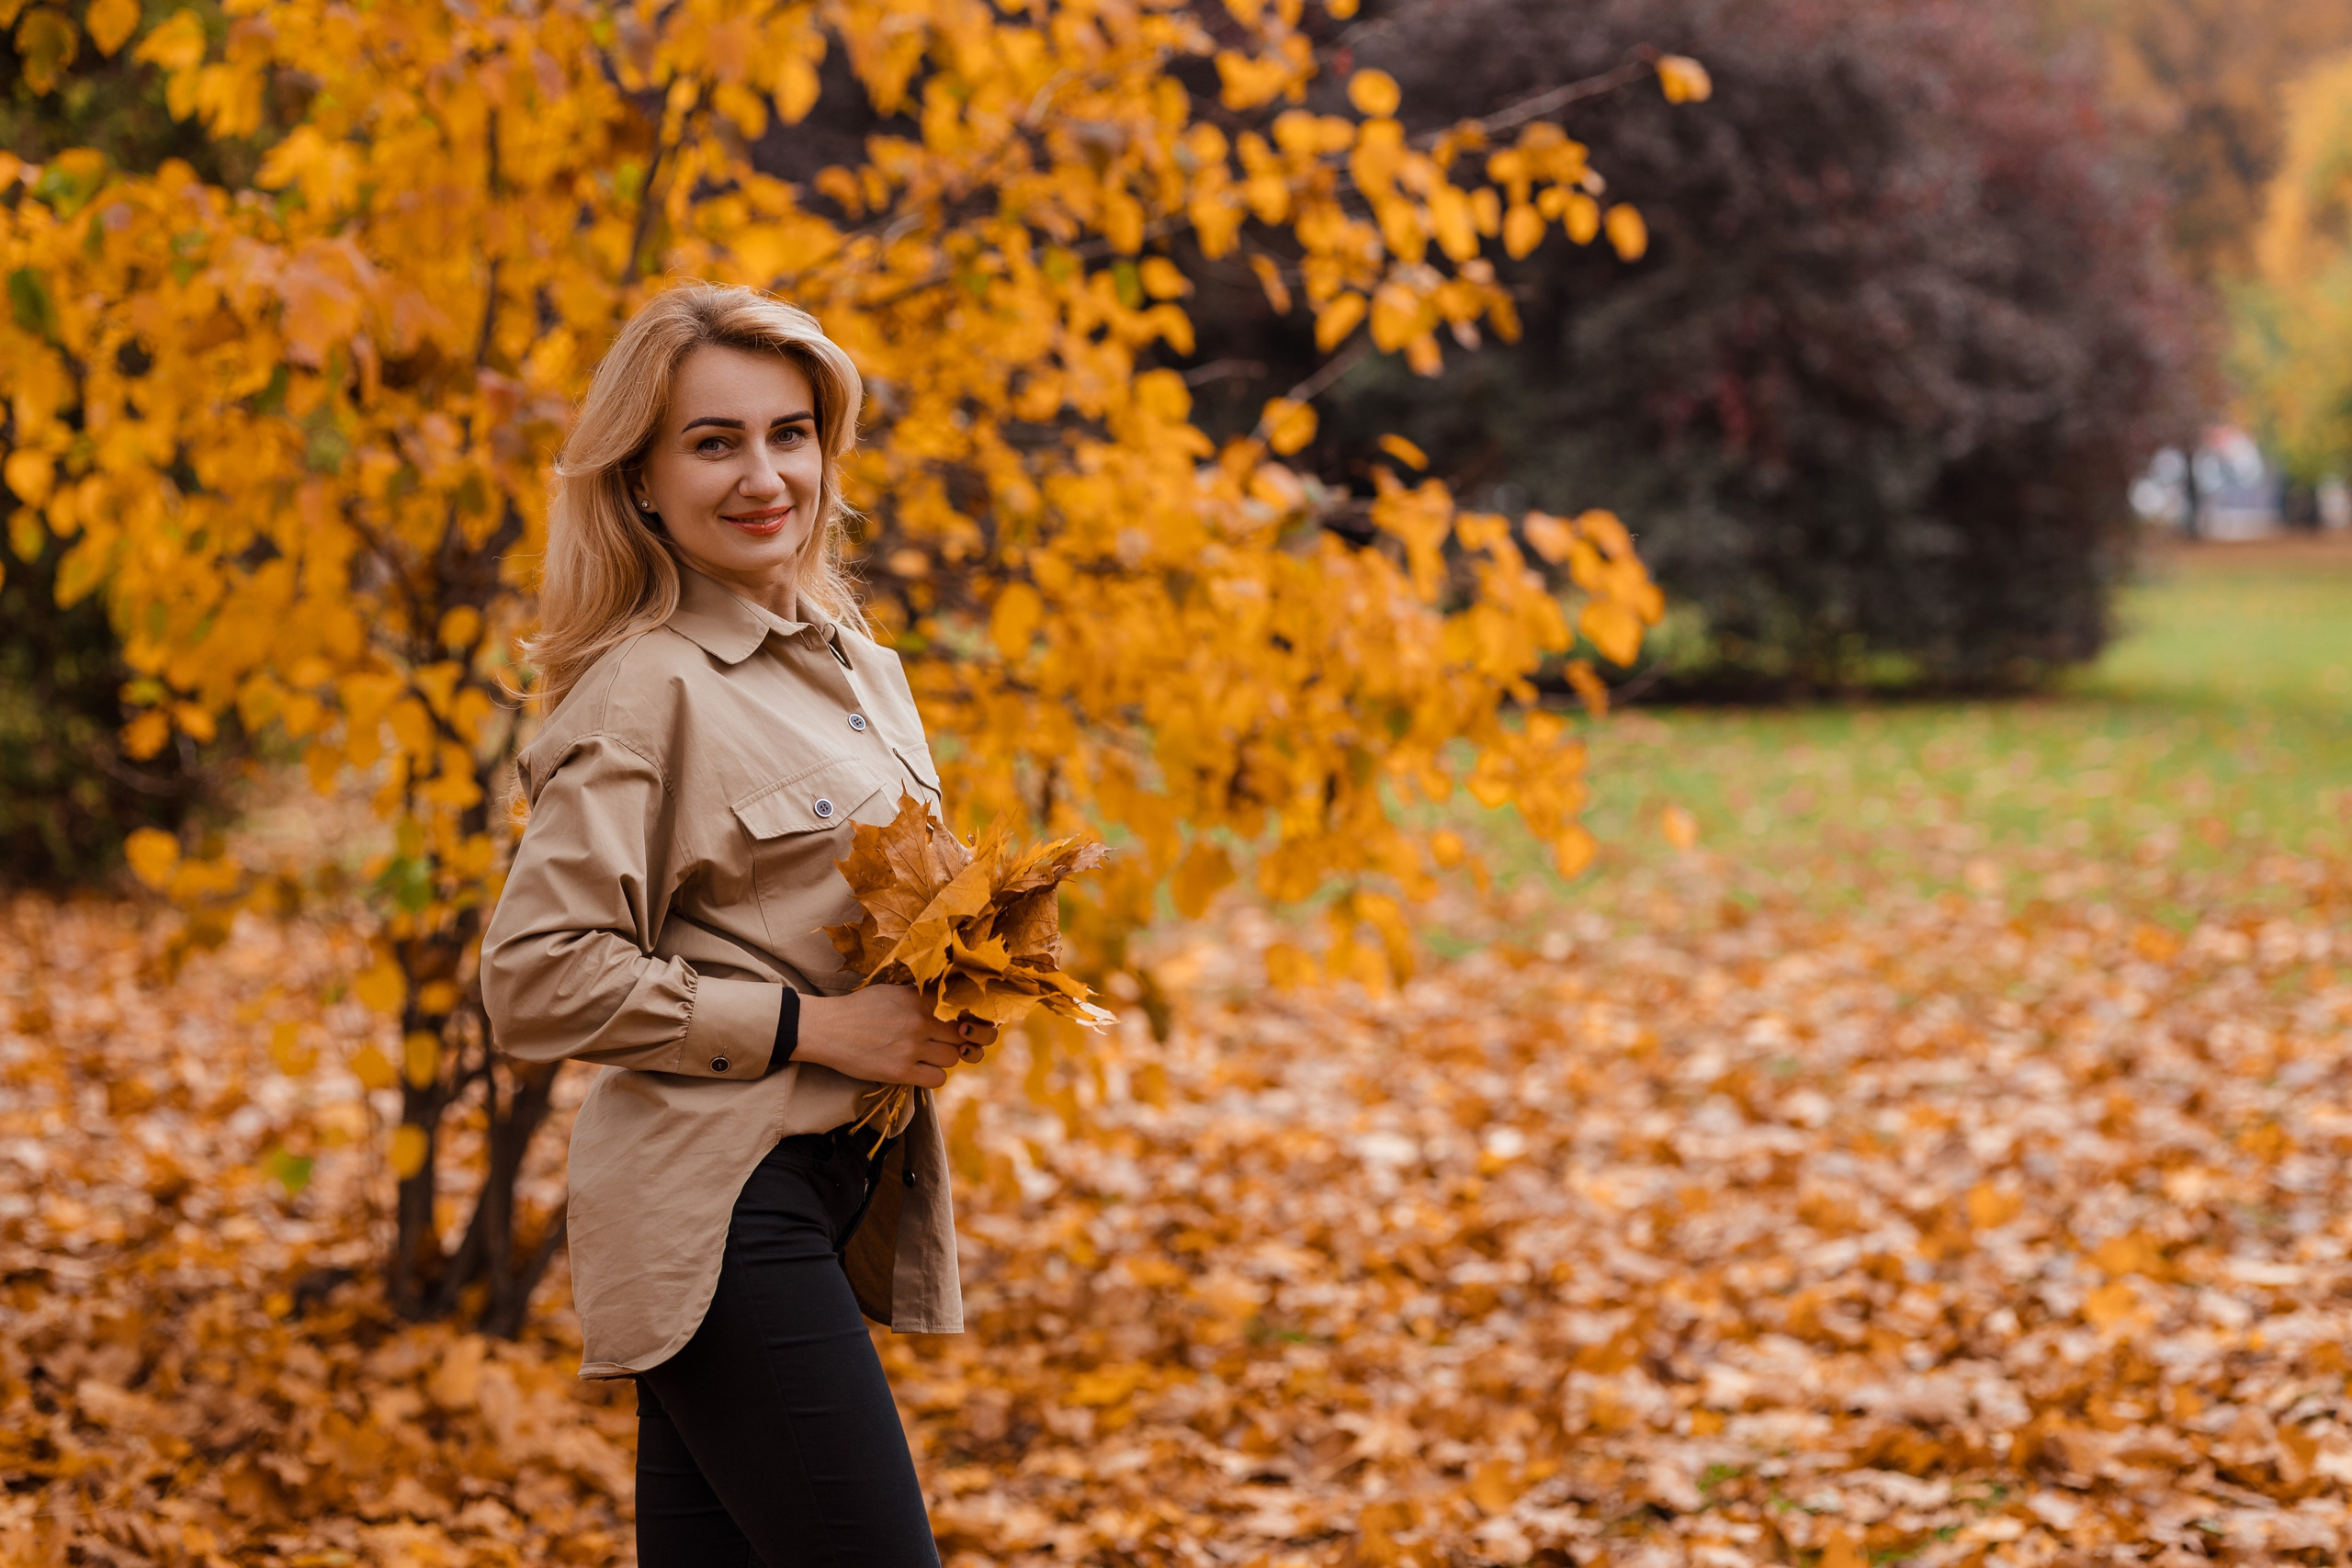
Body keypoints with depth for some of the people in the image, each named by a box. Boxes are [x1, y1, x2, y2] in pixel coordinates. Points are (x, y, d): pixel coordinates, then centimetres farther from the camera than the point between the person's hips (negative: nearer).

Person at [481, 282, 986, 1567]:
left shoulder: (859, 666, 12)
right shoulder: (644, 688, -12)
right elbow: (534, 980, -18)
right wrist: (809, 1025, -18)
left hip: (835, 1197, 8)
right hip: (716, 1208, -8)